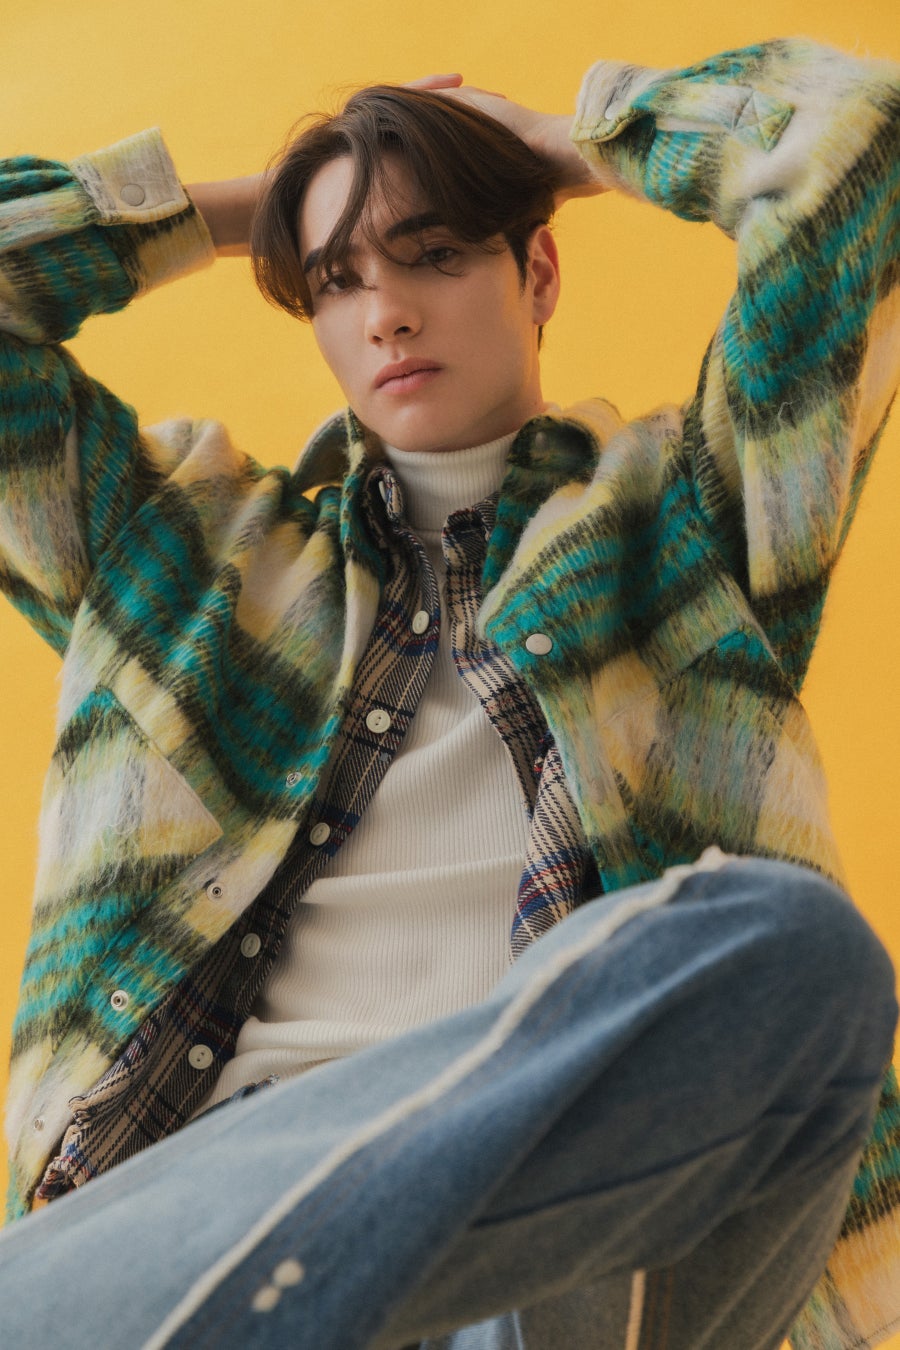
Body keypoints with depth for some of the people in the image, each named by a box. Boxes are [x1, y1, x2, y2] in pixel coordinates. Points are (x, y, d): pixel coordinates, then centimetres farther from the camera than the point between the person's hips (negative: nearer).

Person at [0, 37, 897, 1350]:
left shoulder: (678, 512, 20)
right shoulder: (199, 549, 26)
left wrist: (566, 144, 26)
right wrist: (226, 209, 29)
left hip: (608, 1178, 2)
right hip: (240, 1164, -1)